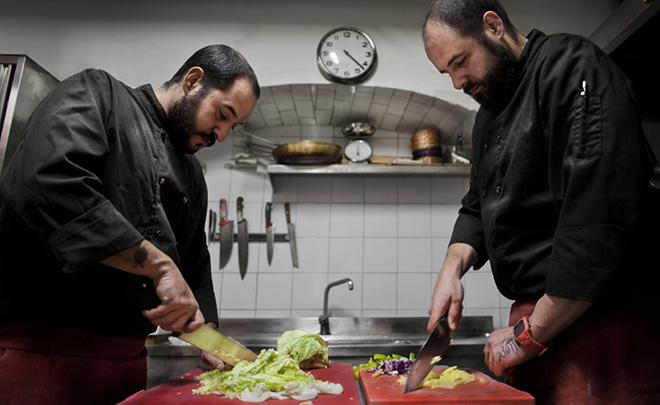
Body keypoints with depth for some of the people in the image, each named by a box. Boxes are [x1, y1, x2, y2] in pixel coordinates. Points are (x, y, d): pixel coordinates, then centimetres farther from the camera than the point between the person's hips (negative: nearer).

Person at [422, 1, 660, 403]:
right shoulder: (490, 111, 13)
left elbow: (601, 219, -24)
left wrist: (531, 335, -18)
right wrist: (453, 267, -2)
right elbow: (479, 205, 18)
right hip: (536, 313, 8)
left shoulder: (571, 65, -14)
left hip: (601, 319, -8)